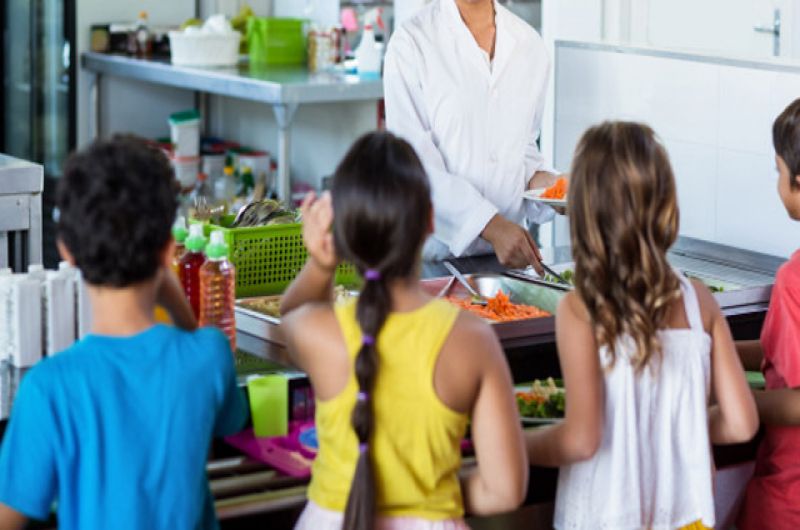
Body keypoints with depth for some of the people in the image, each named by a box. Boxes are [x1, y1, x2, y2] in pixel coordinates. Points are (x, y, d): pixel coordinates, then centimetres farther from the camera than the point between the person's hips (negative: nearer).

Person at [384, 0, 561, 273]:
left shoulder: (530, 44, 8)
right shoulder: (411, 43, -6)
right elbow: (413, 163, -11)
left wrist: (537, 178, -2)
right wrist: (491, 226, -20)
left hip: (511, 245, 4)